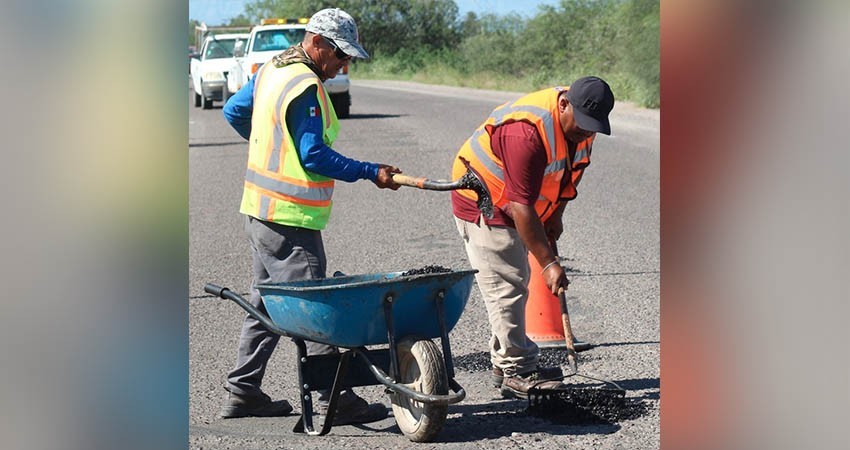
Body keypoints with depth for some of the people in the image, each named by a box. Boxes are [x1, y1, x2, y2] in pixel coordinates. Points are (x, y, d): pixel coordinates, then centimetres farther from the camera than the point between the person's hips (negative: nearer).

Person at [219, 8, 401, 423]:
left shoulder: (271, 70, 11)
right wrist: (371, 172, -16)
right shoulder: (305, 87, -18)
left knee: (266, 303, 16)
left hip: (259, 209, 10)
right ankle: (335, 400, -3)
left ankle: (243, 392, 21)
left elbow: (234, 111, 23)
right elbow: (314, 156, -20)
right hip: (290, 219, -10)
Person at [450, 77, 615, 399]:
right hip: (482, 205, -9)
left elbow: (567, 173, 11)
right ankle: (516, 374, -5)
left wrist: (555, 216, 2)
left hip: (516, 206, 9)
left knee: (515, 285, 15)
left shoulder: (581, 124, -10)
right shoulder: (527, 131, -37)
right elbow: (521, 206, -36)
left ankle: (505, 363, 25)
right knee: (505, 288, -10)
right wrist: (548, 263, -35)